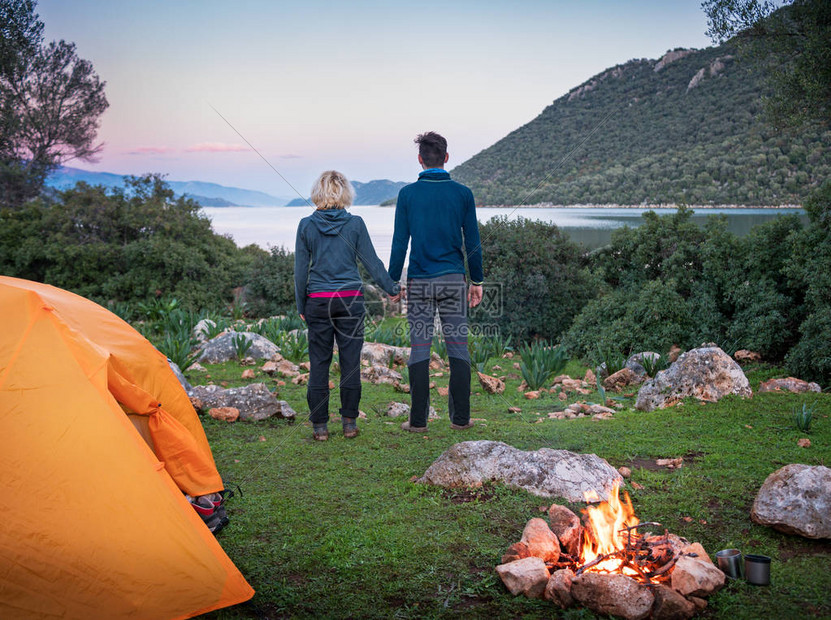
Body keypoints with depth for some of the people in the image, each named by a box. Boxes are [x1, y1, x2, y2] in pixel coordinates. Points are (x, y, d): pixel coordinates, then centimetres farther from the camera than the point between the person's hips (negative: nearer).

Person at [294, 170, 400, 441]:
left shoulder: (306, 225, -2)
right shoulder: (355, 223, -3)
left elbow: (301, 270, 1)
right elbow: (372, 262, 1)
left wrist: (301, 306, 10)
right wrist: (392, 289, 13)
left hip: (318, 301, 0)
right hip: (351, 300, 0)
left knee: (319, 363, 5)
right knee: (350, 362, 7)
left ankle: (320, 426, 9)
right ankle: (349, 423, 12)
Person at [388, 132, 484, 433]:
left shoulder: (408, 194, -2)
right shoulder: (463, 193, 0)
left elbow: (400, 242, -2)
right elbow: (472, 242, 3)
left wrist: (392, 282, 5)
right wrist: (477, 280, 12)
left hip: (419, 282, -1)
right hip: (454, 281, 1)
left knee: (420, 349, 3)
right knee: (458, 348, 6)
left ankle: (418, 419, 6)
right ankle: (460, 417, 9)